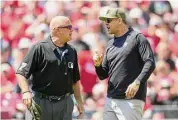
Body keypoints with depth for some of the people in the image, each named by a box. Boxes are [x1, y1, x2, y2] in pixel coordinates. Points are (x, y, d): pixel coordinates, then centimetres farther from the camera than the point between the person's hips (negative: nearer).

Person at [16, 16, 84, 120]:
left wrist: (79, 102, 15)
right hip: (40, 102, -5)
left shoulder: (72, 52, 11)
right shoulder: (39, 48, -7)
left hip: (65, 103, 5)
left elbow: (75, 80, 20)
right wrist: (26, 92, -25)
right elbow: (21, 73, -10)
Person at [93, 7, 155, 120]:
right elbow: (103, 75, 20)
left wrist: (137, 83, -25)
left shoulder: (137, 38, -2)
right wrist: (98, 65, -2)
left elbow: (150, 63, -13)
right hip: (110, 100, 7)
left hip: (131, 99, -7)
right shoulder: (110, 44, 18)